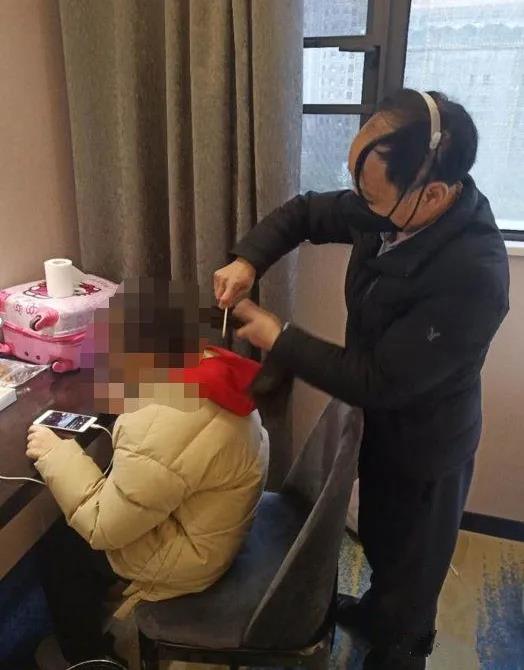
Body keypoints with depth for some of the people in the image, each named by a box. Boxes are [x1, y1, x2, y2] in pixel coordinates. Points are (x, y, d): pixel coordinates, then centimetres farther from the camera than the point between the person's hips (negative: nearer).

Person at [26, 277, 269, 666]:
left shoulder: (158, 438, -38)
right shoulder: (209, 367, -12)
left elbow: (104, 527, -22)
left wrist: (56, 454, -14)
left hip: (191, 556, -8)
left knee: (61, 549, 12)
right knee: (73, 535, 21)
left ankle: (86, 656, 36)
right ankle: (94, 632, 42)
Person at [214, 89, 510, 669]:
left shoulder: (471, 276, -37)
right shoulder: (391, 208, -14)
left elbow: (378, 382, -32)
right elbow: (304, 213, 0)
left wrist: (277, 338, -25)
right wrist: (247, 260, -18)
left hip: (423, 445, -7)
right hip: (381, 422, 7)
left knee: (409, 557, 22)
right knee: (379, 536, 32)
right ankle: (377, 611, 62)